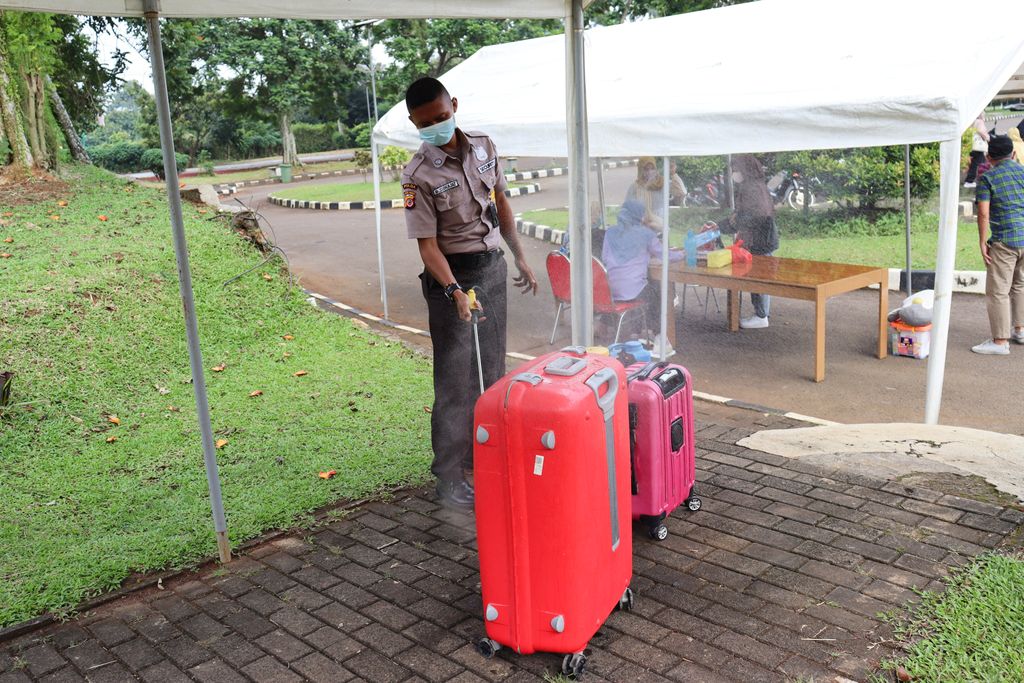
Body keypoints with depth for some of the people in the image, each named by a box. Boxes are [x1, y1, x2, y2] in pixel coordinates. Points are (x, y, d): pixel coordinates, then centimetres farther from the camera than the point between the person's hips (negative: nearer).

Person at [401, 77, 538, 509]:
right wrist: (455, 292, -32)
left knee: (492, 370, 15)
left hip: (493, 267, 6)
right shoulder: (419, 176, -16)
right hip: (453, 276, -6)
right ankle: (449, 479, 6)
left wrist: (520, 259, 14)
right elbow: (427, 245, -19)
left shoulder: (483, 147, 2)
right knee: (456, 379, -4)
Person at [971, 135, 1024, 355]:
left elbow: (984, 214, -12)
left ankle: (1000, 341, 1)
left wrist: (982, 242, -6)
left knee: (998, 291, -1)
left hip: (1004, 240, -6)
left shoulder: (987, 178, -6)